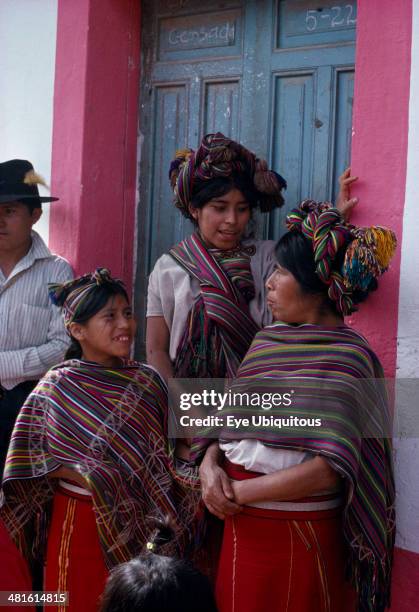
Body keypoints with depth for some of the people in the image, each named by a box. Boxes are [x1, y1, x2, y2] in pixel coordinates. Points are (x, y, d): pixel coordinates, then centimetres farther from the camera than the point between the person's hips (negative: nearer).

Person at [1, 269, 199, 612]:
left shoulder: (147, 381, 1)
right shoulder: (57, 387, -10)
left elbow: (161, 454, 10)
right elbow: (27, 458, -10)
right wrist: (91, 478, -18)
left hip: (141, 523, 3)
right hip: (82, 522, -3)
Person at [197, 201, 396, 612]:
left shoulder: (347, 358, -15)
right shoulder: (267, 340, 6)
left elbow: (327, 471, -22)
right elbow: (225, 420, 9)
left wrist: (238, 491, -15)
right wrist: (209, 465, -11)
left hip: (299, 539, -6)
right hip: (242, 529, 6)